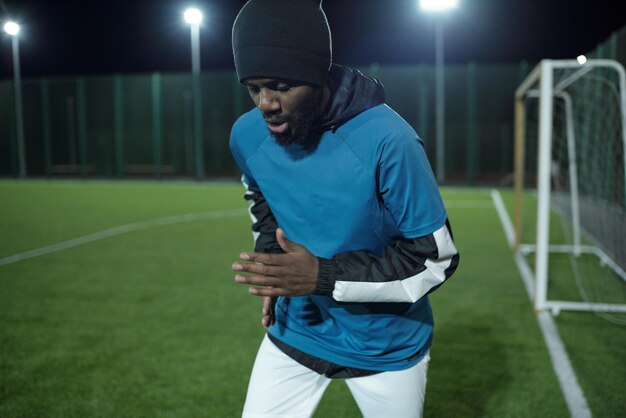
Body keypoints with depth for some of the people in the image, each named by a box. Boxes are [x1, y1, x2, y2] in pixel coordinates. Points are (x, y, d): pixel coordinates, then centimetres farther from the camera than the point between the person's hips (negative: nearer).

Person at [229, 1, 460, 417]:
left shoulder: (387, 139, -28)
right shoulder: (246, 135, -11)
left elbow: (436, 258, -21)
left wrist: (324, 276, -29)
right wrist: (272, 263, -3)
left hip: (386, 346, -3)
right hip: (295, 332, 4)